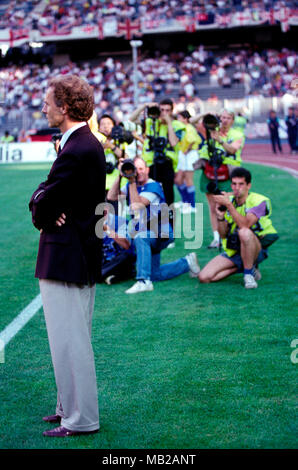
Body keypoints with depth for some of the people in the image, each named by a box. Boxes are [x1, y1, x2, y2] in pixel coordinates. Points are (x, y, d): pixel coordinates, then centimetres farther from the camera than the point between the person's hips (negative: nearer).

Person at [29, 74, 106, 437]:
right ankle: (70, 407, 33)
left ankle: (80, 420, 9)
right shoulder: (87, 143, 12)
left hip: (66, 259, -10)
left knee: (69, 342, -1)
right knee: (72, 340, 20)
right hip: (81, 256, 10)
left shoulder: (76, 151, -21)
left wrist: (42, 215, 2)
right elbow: (44, 192, 10)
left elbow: (44, 205, -19)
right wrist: (45, 206, -10)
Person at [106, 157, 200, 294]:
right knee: (155, 275, 8)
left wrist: (132, 182, -27)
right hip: (148, 237, 8)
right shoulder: (131, 185, 7)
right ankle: (187, 263, 31)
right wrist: (120, 177, -15)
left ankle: (144, 281, -43)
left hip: (161, 234, -7)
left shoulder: (153, 186, -15)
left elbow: (136, 206, -29)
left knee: (140, 237, -39)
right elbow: (111, 196, -8)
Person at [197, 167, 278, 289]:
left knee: (244, 232, -40)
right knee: (204, 277, -13)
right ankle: (240, 267, 7)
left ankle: (249, 272, -19)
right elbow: (223, 235, 2)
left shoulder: (259, 201, -13)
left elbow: (245, 225, -30)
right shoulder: (228, 200, 3)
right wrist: (220, 217, -15)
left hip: (256, 250, -5)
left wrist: (229, 205, -31)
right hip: (233, 251, 5)